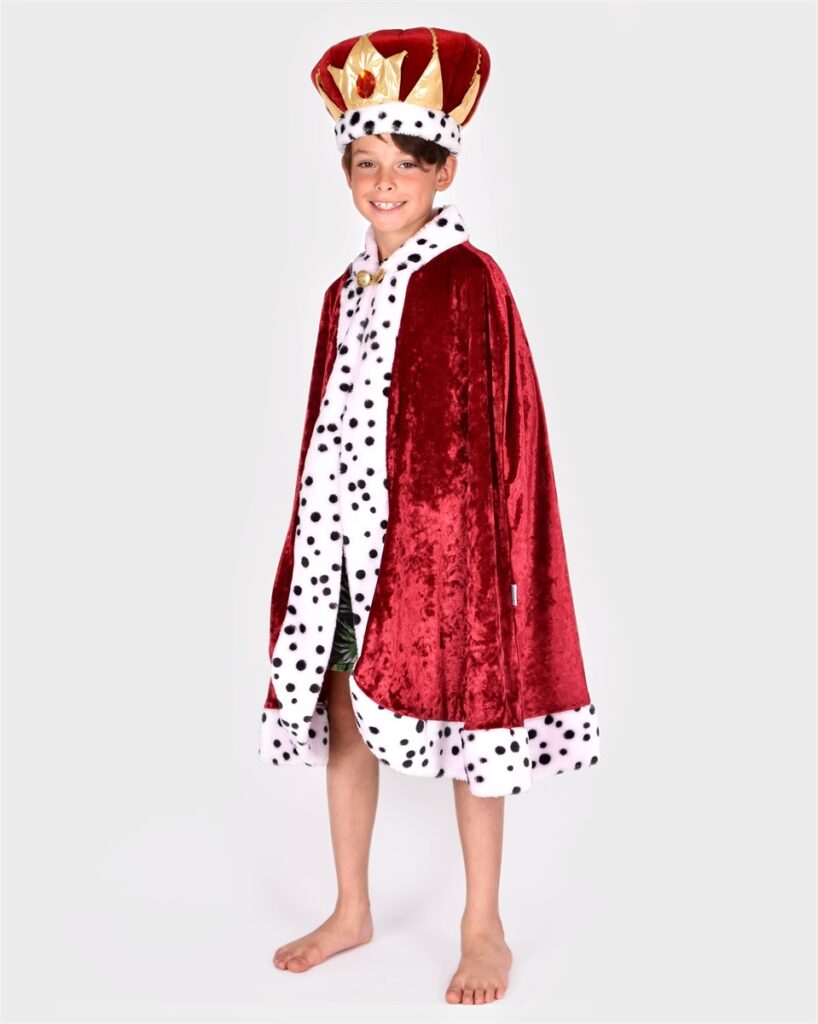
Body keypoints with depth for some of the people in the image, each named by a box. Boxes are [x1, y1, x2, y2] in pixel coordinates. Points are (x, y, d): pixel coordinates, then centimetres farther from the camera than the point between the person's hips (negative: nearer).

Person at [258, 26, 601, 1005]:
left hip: (443, 532, -6)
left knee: (466, 719, 5)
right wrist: (311, 535, 11)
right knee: (341, 715, 12)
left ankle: (483, 928, 23)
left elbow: (494, 429, -10)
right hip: (347, 530, 7)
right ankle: (351, 910, 31)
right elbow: (326, 426, 14)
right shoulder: (345, 290, 11)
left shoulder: (470, 281, -8)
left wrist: (484, 547, -14)